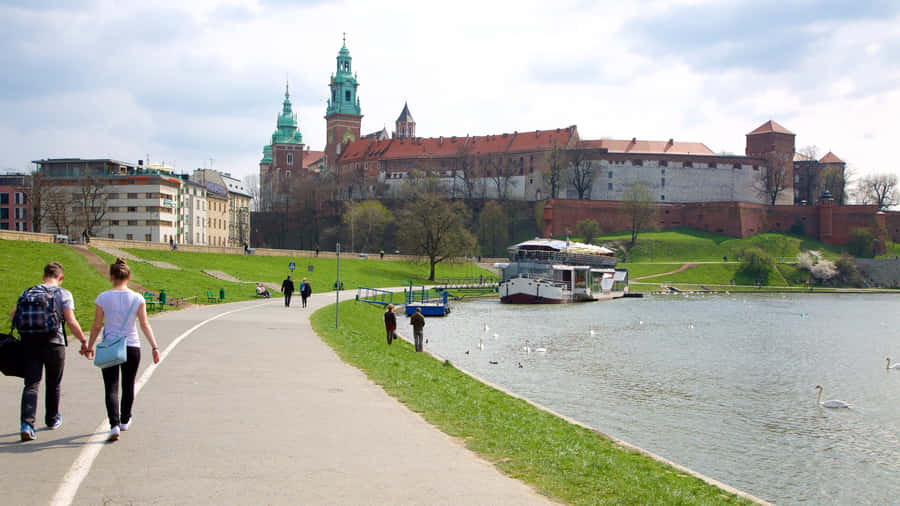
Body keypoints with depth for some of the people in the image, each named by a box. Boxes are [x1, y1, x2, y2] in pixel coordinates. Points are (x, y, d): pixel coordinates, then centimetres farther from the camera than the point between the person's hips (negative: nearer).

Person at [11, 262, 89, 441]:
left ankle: (27, 423, -16)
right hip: (53, 344, -2)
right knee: (53, 384, 15)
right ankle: (52, 420, 31)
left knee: (31, 384, 0)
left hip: (29, 344, 2)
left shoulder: (27, 293, 9)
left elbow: (12, 314, 6)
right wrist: (84, 341, -2)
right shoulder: (63, 294, -3)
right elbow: (71, 321, -11)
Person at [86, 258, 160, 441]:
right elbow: (145, 325, -5)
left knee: (111, 388, -3)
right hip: (132, 347, 2)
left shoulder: (103, 298, -5)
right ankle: (124, 420, 33)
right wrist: (154, 347, -2)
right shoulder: (137, 299, -3)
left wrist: (90, 346, 12)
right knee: (128, 386, 18)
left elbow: (97, 326, -1)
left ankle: (114, 424, -19)